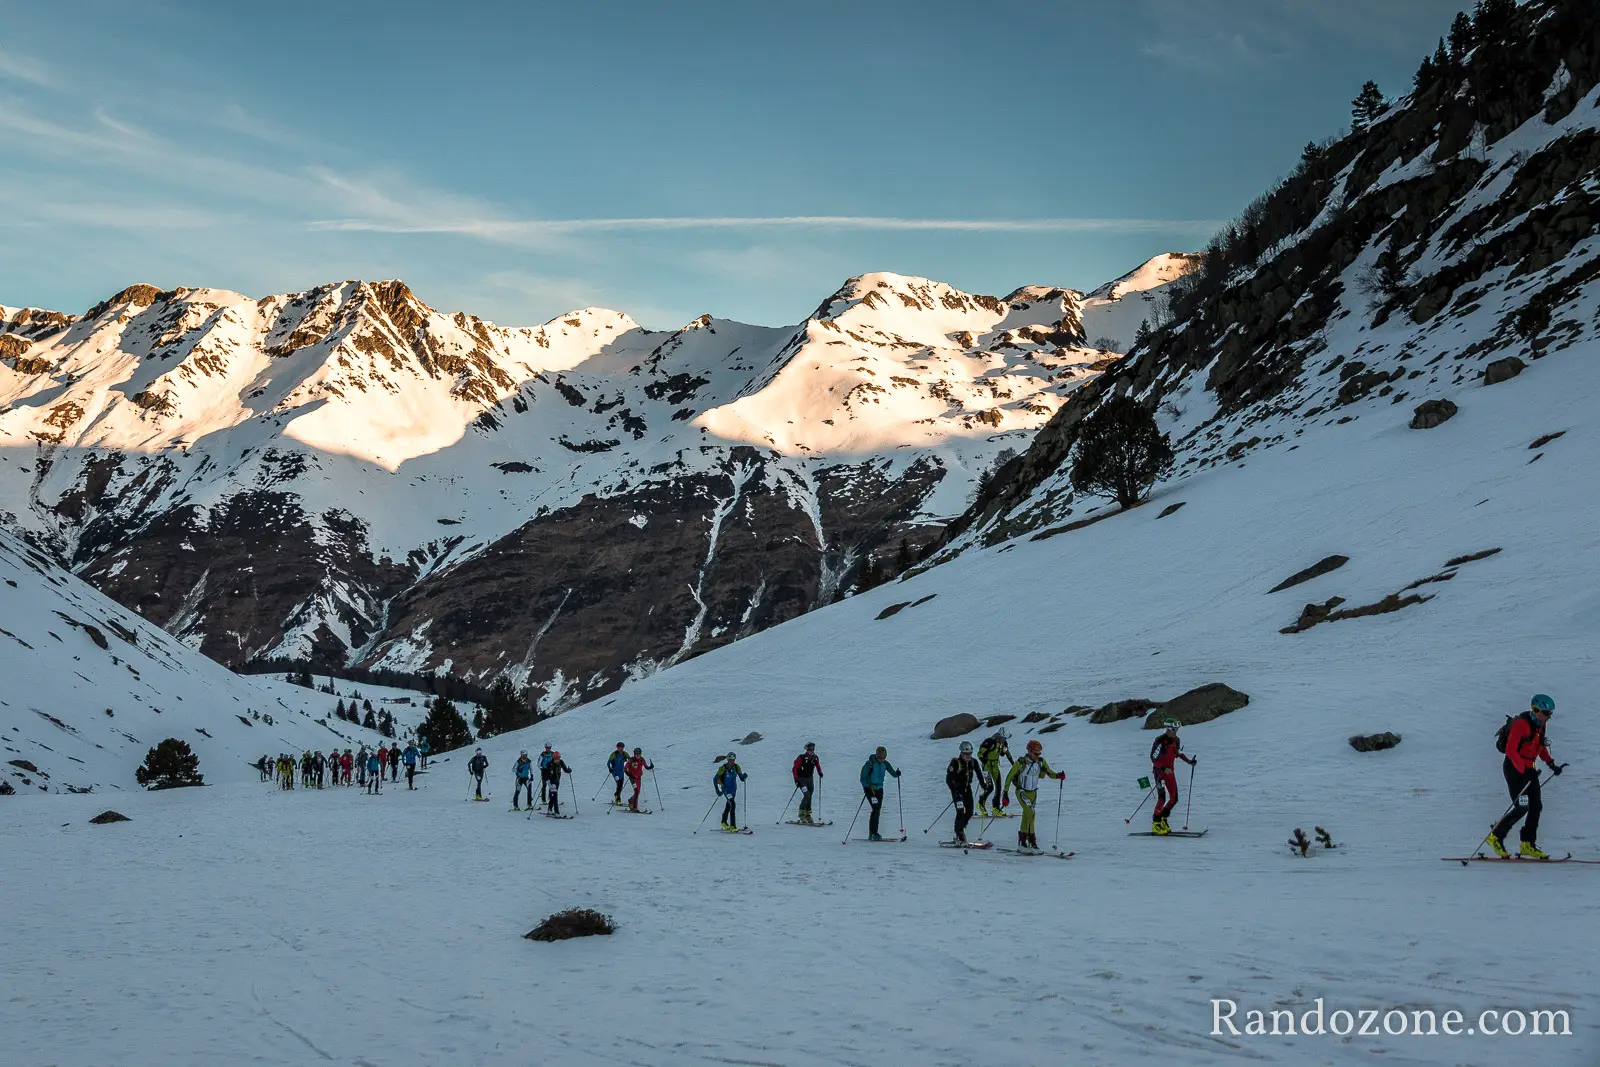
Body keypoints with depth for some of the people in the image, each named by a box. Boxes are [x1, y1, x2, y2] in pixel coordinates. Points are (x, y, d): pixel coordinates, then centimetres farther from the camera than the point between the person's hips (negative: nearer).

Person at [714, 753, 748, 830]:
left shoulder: (736, 767, -6)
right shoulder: (723, 768, -19)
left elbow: (741, 777, 1)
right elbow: (715, 779, -15)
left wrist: (744, 777, -22)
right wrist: (717, 790, -22)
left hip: (734, 789, 6)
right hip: (726, 789, -6)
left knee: (729, 805, 22)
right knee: (732, 804, -21)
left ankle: (724, 822, 42)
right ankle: (732, 826, -21)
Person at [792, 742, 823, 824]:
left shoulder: (815, 758, -3)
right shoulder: (801, 758, -19)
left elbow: (818, 766, 16)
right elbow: (795, 768, -17)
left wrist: (820, 772, -3)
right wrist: (796, 780, -22)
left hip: (810, 778, 5)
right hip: (801, 778, -5)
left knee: (809, 796, 7)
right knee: (806, 795, -18)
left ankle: (807, 814, 18)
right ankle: (801, 814, -8)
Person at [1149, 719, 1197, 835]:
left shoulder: (1176, 740, 4)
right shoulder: (1160, 741, -19)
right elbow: (1153, 758, -19)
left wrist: (1188, 761, 11)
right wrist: (1164, 769, -29)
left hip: (1170, 771, 7)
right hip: (1159, 770, -7)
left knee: (1174, 799, 3)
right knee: (1162, 798, -16)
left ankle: (1162, 820, 21)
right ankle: (1156, 824, -7)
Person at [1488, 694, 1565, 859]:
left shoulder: (1540, 724, 8)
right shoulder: (1521, 724, -19)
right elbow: (1510, 750, -22)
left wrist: (1551, 764, 9)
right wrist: (1524, 771, -26)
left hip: (1528, 769, 9)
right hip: (1514, 769, -9)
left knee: (1536, 807, 4)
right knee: (1522, 807, -12)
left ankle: (1528, 845, 11)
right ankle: (1495, 837, 1)